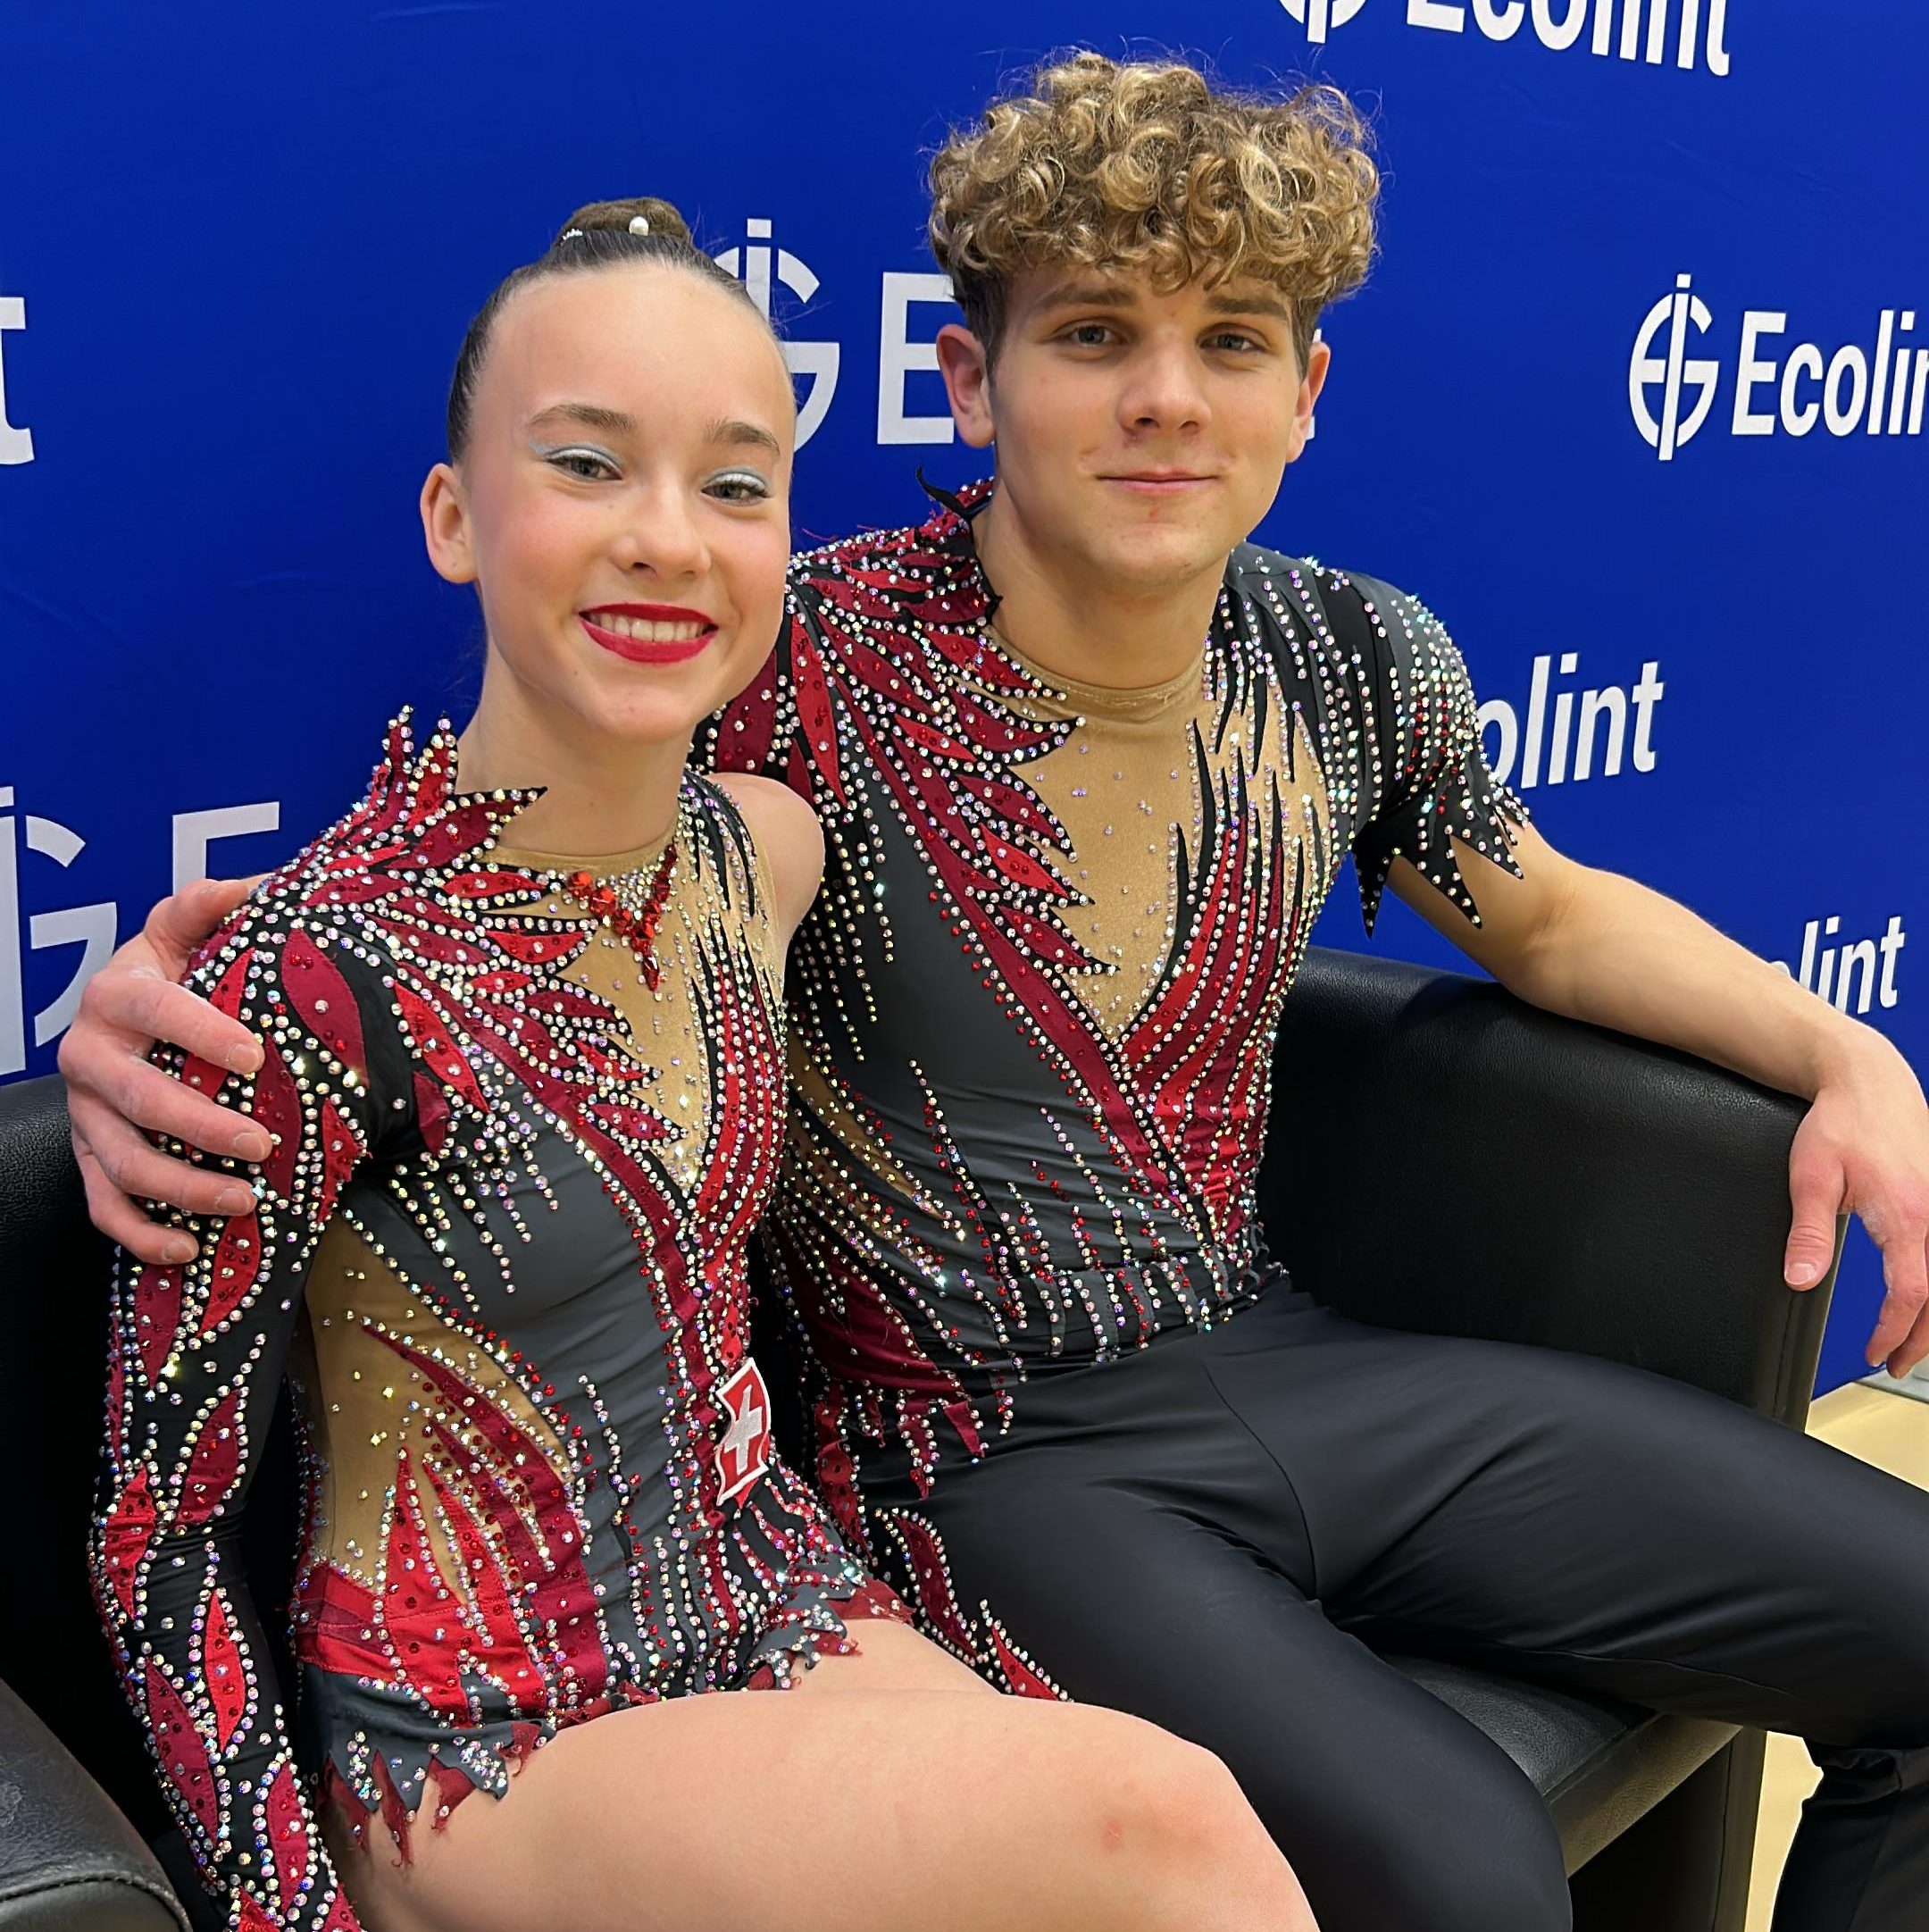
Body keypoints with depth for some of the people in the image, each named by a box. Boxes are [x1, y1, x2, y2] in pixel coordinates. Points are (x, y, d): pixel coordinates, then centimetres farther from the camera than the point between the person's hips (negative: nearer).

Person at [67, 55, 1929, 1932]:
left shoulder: (1355, 662, -1)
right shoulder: (798, 672, -18)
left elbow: (1552, 919, 18)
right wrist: (141, 1001, -31)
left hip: (1287, 1361, 6)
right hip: (985, 1459, -6)